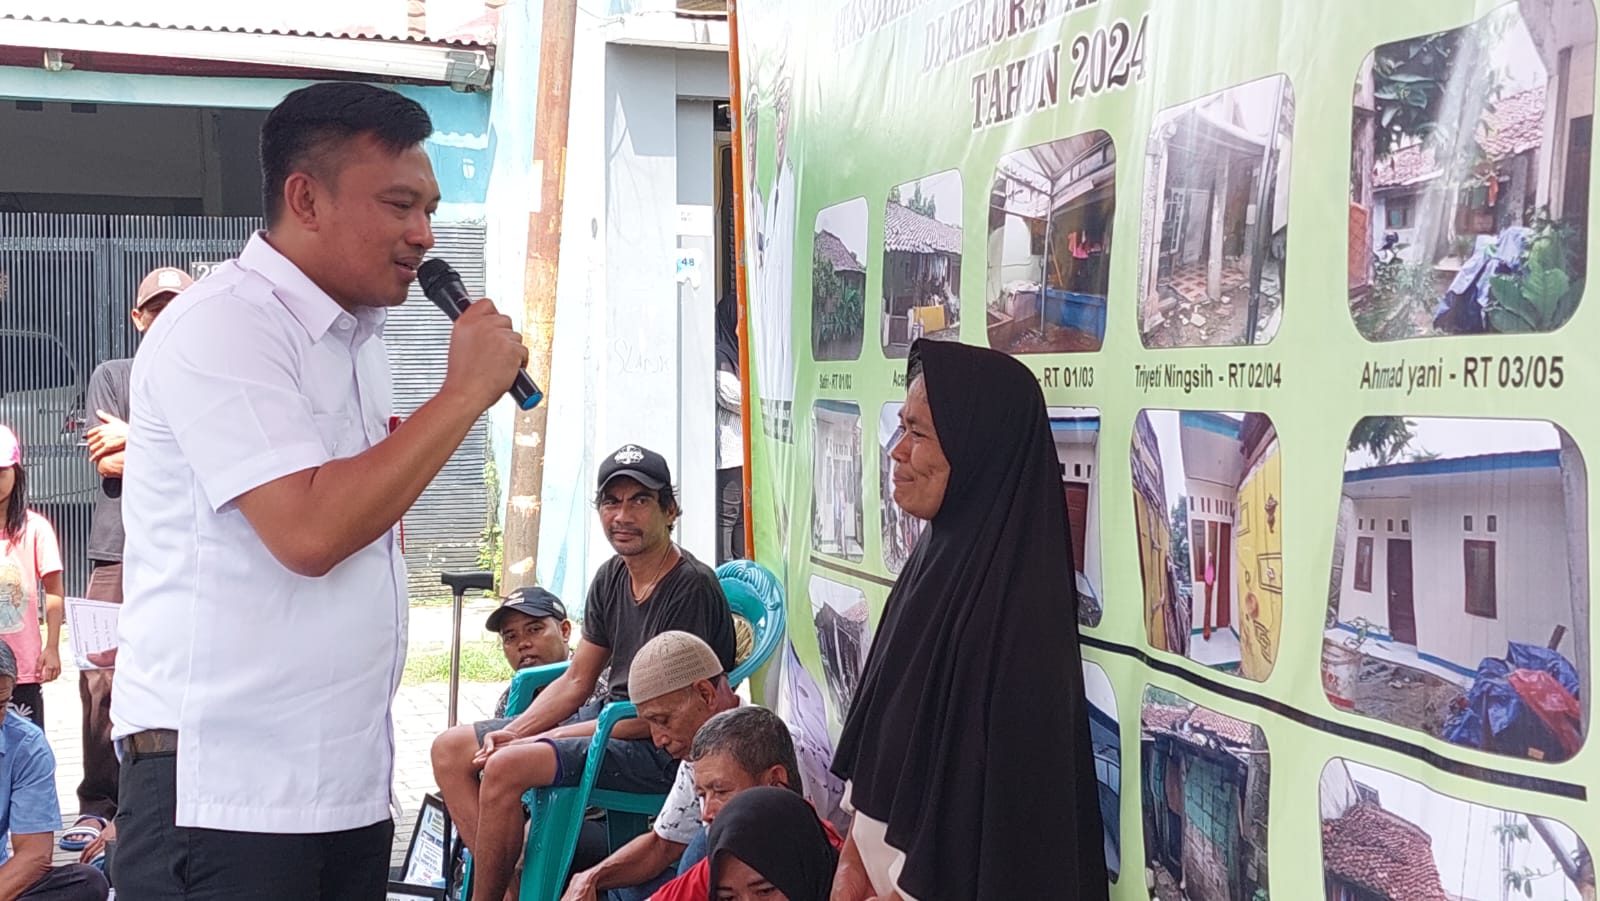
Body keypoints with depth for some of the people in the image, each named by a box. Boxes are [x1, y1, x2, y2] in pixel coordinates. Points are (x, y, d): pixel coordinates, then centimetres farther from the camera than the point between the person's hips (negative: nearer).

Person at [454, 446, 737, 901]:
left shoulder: (692, 587, -18)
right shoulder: (611, 578, 8)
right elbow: (576, 681, 13)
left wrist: (549, 738, -17)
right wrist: (513, 732, -5)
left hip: (663, 749, -9)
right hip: (611, 724, 9)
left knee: (507, 768, -27)